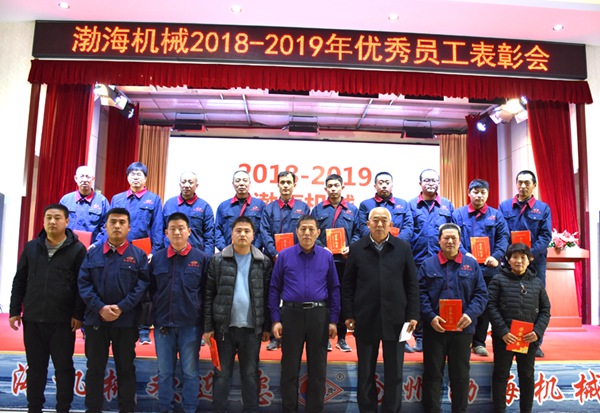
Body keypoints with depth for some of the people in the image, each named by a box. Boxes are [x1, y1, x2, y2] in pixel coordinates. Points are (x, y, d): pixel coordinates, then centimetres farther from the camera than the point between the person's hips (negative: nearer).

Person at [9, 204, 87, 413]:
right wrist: (15, 310, 7)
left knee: (64, 367, 6)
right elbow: (19, 281, 11)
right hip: (32, 319, 4)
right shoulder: (31, 247, 7)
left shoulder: (77, 249, -5)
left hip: (63, 320, -3)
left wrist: (78, 314, -10)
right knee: (35, 367, 14)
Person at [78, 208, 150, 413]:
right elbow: (84, 283, -2)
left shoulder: (138, 255, 1)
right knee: (95, 368, 12)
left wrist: (121, 308, -17)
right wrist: (100, 308, -15)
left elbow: (142, 285, -7)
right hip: (95, 320, 2)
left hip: (126, 321, -1)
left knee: (126, 368, 9)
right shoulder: (92, 254, 6)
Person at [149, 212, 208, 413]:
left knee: (190, 371, 9)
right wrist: (152, 317, 5)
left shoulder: (201, 258, -3)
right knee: (164, 372, 13)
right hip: (163, 323, 2)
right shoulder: (157, 258, 3)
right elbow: (150, 290, 8)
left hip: (191, 324, -2)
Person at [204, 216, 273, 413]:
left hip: (252, 327, 1)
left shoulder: (264, 262, 2)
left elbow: (268, 296, 4)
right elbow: (208, 295, 0)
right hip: (224, 326, 0)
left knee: (251, 374, 12)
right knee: (222, 373, 10)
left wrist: (267, 326, 2)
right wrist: (208, 327, -3)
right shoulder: (217, 260, 0)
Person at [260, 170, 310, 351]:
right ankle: (275, 336, 15)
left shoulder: (303, 207, 7)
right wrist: (275, 254, -14)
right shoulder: (269, 208, 7)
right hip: (274, 260, 1)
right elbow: (265, 233, -1)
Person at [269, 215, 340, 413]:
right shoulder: (284, 256, 1)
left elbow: (334, 289, 5)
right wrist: (275, 319, -3)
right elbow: (274, 289, 2)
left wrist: (333, 320, 1)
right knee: (290, 367, 9)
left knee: (318, 367, 11)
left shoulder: (327, 256, 3)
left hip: (319, 315, 1)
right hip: (291, 314, -1)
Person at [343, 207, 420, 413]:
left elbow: (412, 284, 3)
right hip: (365, 318, 0)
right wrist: (348, 314, -1)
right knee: (365, 373, 12)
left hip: (395, 318, 0)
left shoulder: (403, 248, 2)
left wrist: (413, 315, -1)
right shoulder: (356, 248, 2)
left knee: (394, 373, 10)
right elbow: (348, 285, 3)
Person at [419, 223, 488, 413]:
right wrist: (431, 317, -15)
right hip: (434, 327, -1)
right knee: (433, 374, 7)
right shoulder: (428, 264, 2)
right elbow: (420, 293, -3)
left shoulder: (471, 264, 6)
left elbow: (481, 294, 3)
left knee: (460, 374, 12)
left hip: (462, 328, 1)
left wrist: (470, 314, -12)